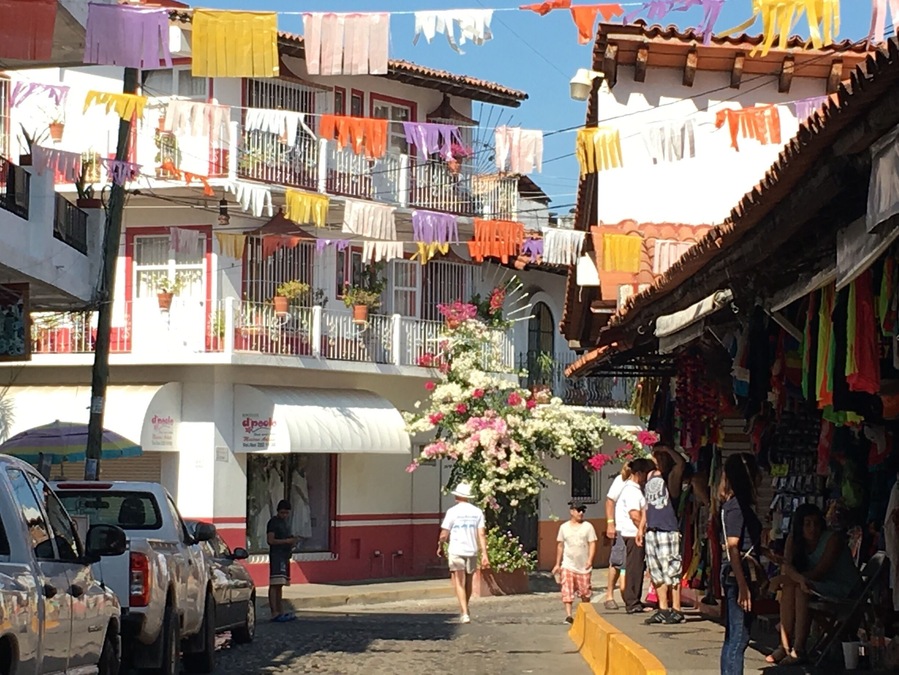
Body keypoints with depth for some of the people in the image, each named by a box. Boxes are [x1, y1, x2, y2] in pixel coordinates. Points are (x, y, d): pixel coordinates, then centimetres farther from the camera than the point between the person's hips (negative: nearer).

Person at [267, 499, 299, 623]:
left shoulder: (284, 522, 20)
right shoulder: (273, 522, -7)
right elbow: (270, 540, -15)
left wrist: (292, 542, 9)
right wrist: (287, 541, -19)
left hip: (284, 556, 10)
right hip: (276, 555, -10)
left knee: (280, 585, 13)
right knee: (274, 584, -13)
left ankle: (280, 612, 17)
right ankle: (274, 613, -18)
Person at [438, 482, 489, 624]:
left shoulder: (452, 511, -6)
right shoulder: (477, 512, 3)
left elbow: (444, 534, -6)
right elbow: (482, 534, -2)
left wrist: (440, 547, 13)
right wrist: (484, 555, -2)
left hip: (456, 551, -4)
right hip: (472, 551, 4)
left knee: (459, 584, -1)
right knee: (468, 583, 18)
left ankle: (465, 613, -13)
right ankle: (465, 609, 34)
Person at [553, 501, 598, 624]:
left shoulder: (587, 527, 2)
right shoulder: (564, 527, 7)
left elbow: (592, 544, -2)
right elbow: (560, 546, 14)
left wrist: (590, 560, -17)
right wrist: (558, 564, 13)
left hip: (583, 566, 0)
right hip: (568, 565, 0)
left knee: (585, 593, 7)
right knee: (567, 591, -13)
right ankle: (568, 615, -17)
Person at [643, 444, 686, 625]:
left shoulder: (670, 476, -6)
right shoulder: (650, 476, 15)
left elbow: (680, 462, -27)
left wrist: (665, 447, -14)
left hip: (667, 529, -8)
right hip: (652, 529, 8)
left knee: (671, 570, -6)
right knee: (656, 571, 10)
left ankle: (676, 611, -3)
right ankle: (663, 610, 16)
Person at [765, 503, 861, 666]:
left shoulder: (833, 539, -17)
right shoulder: (794, 540, 0)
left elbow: (818, 573, -23)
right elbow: (786, 566, -15)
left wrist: (785, 578, -26)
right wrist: (799, 578, -38)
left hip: (844, 588, -6)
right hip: (819, 586, 6)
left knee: (802, 589, -30)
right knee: (789, 586, -23)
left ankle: (799, 650, -32)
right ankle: (785, 645, -23)